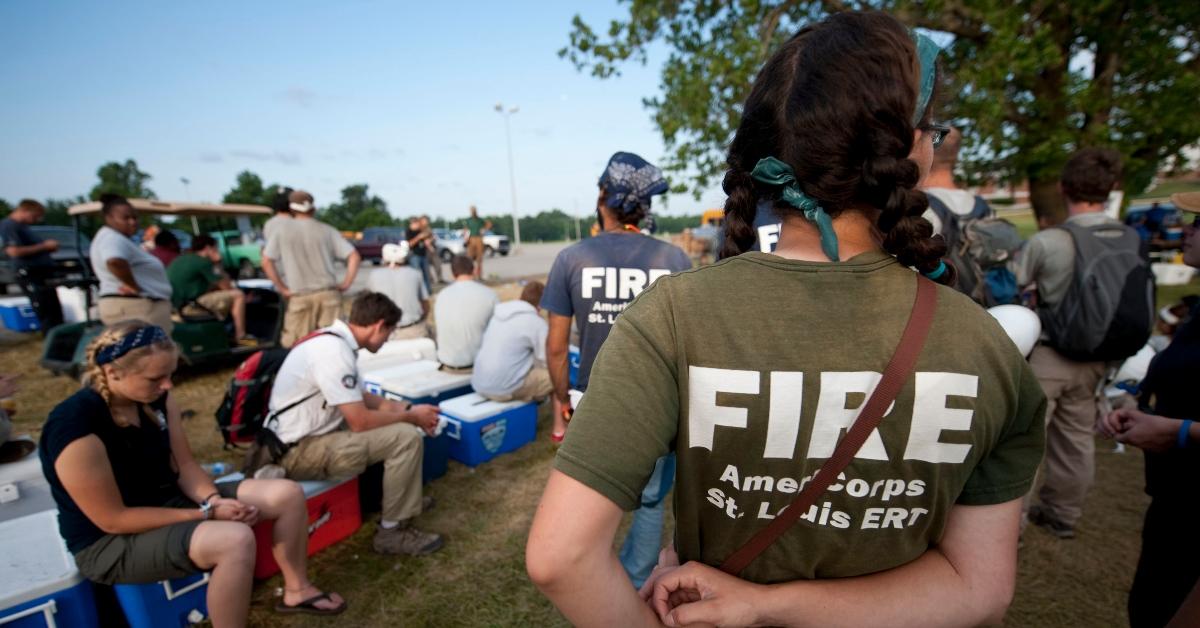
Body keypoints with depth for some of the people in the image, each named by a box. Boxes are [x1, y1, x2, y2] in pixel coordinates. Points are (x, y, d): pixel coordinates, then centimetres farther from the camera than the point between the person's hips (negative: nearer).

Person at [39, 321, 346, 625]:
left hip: (168, 500, 7)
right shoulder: (75, 427, -28)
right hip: (111, 543, -7)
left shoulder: (157, 397, -7)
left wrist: (214, 499, -18)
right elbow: (113, 520, -23)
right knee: (236, 540, -35)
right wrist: (205, 514, -22)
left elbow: (185, 465, 0)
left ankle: (297, 590, 15)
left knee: (288, 494, -5)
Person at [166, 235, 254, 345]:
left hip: (174, 304, 10)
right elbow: (226, 286, -6)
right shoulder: (203, 262, -11)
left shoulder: (180, 260, 17)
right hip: (189, 306, -10)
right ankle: (241, 336, -11)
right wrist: (217, 265, 3)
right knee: (238, 295, -9)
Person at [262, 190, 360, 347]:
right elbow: (354, 256, 0)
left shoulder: (282, 231, 4)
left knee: (296, 345, 4)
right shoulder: (327, 230, 6)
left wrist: (282, 289, 2)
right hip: (328, 293, 1)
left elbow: (266, 262, -2)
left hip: (299, 296, -1)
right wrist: (346, 284, 2)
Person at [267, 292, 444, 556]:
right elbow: (360, 422, -25)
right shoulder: (334, 352, -26)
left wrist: (404, 408, 6)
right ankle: (394, 530, -3)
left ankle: (401, 496, 27)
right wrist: (411, 416, -10)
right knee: (407, 437, -19)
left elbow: (356, 397, 16)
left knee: (396, 422, 15)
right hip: (299, 452, -10)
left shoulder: (331, 339, 4)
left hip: (307, 435, 10)